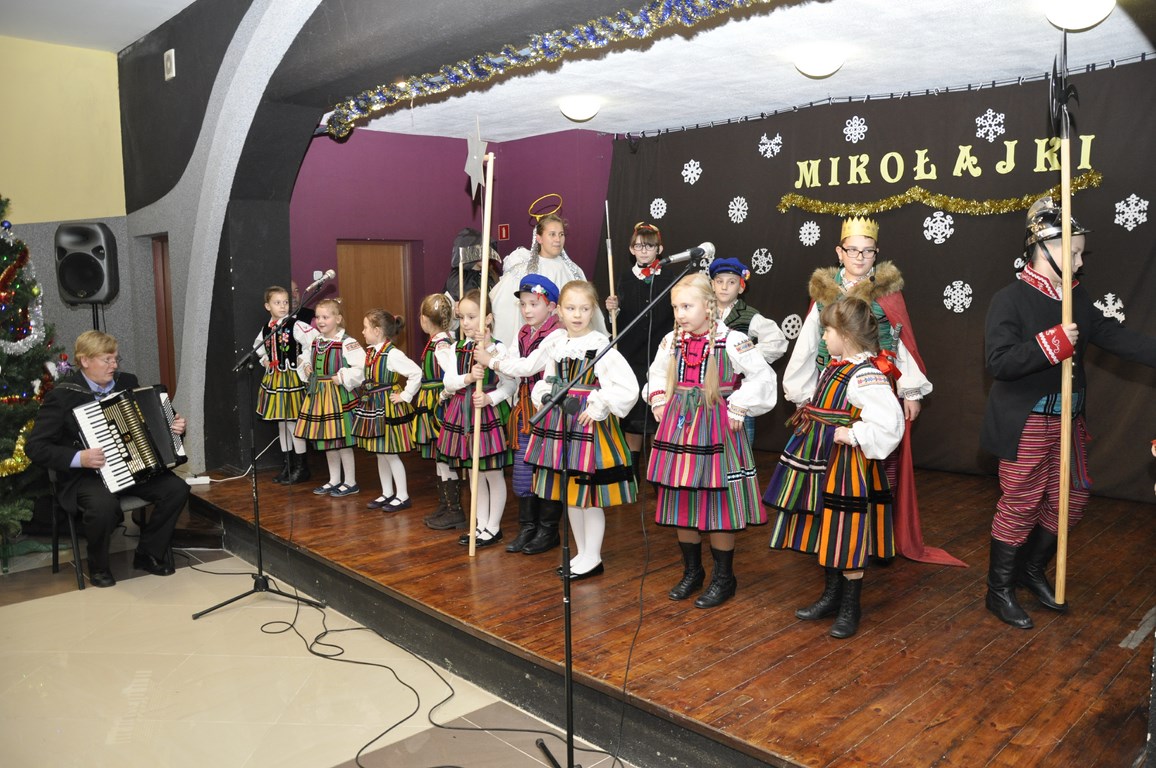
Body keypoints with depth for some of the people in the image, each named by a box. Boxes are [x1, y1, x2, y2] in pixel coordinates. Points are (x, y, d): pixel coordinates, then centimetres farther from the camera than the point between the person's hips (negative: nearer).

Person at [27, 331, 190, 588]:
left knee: (177, 488, -17)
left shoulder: (127, 382, 5)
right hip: (84, 474, -5)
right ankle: (98, 566, -4)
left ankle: (148, 554, 4)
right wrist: (78, 458, -24)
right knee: (104, 505, -36)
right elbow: (35, 447, -11)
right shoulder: (63, 395, -10)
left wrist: (174, 427, -1)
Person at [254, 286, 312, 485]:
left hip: (291, 378, -6)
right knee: (281, 423, 13)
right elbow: (258, 345, 27)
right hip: (273, 379, 6)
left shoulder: (295, 325, -13)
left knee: (293, 422, -3)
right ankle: (286, 465, 24)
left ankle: (301, 467, 8)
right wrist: (264, 360, 13)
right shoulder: (266, 329, 6)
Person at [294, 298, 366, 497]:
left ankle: (350, 482, 13)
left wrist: (343, 378, -20)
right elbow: (305, 357, 26)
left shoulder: (346, 343, -16)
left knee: (341, 438, -1)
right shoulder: (313, 339, 6)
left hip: (338, 395, -7)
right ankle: (334, 480, 29)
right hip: (317, 394, 8)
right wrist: (305, 367, 6)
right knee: (325, 438, 15)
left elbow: (362, 367, -22)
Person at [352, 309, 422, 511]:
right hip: (373, 407, 9)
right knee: (380, 453, 16)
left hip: (389, 408, -9)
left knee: (390, 453, 0)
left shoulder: (392, 354, -21)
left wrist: (405, 396, -19)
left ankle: (403, 496, 12)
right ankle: (387, 493, 28)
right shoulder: (371, 352, 5)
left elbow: (416, 373, -25)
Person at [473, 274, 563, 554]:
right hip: (524, 410, 7)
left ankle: (548, 530, 18)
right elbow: (513, 373, 13)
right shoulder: (522, 334, 11)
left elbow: (527, 367, -22)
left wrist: (491, 361, -13)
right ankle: (527, 527, 24)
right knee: (522, 473, 11)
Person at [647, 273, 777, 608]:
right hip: (679, 429, 5)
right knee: (682, 505, 12)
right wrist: (658, 399, 7)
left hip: (716, 430, -5)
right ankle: (692, 571, 29)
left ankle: (724, 578, 20)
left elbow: (764, 378, -9)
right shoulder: (672, 341, 5)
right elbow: (657, 373, 22)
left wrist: (738, 406, -13)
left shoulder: (732, 341, -11)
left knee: (719, 504, 2)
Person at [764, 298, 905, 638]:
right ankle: (832, 595, 36)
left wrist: (852, 435, -24)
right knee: (827, 532, 19)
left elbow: (889, 425, -32)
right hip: (822, 464, 9)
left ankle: (850, 609, 22)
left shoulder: (867, 377, -22)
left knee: (848, 539, 5)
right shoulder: (837, 366, 7)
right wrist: (807, 415, 8)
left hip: (847, 468, -9)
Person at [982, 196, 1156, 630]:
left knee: (1072, 497, 15)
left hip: (1067, 420, 8)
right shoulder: (1010, 300, -15)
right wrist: (1052, 344, -27)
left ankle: (1033, 570, 34)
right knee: (1021, 504, -1)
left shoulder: (1077, 299, 8)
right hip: (1025, 425, -8)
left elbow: (1115, 337, 8)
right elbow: (998, 361, -24)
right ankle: (999, 590, 14)